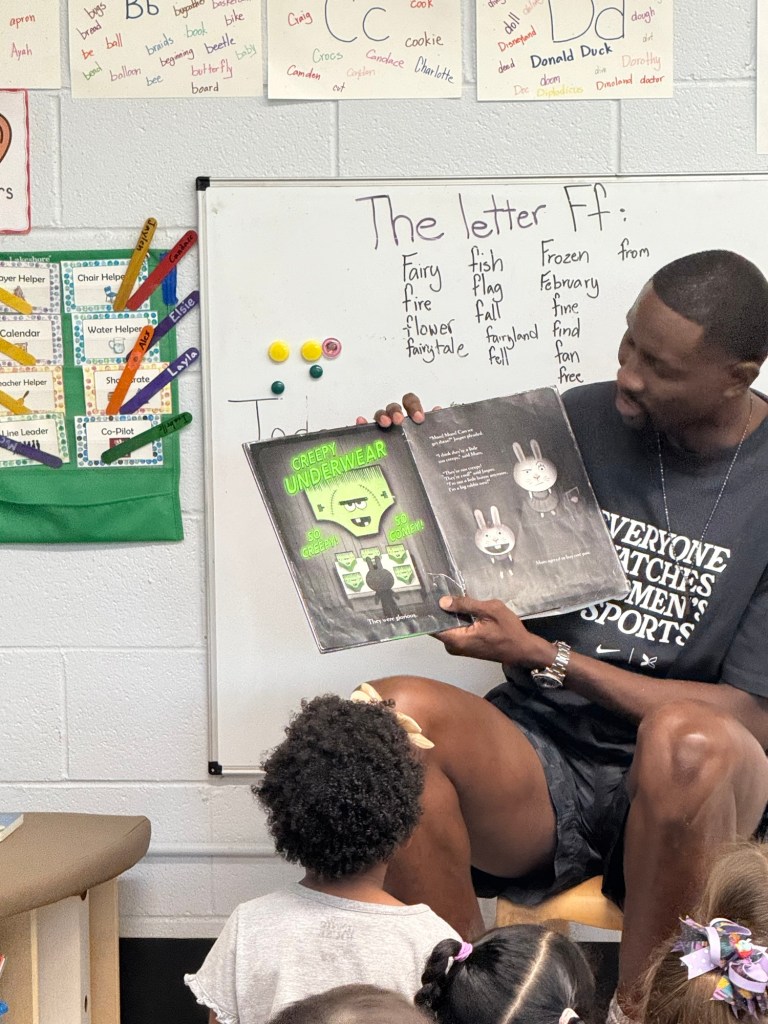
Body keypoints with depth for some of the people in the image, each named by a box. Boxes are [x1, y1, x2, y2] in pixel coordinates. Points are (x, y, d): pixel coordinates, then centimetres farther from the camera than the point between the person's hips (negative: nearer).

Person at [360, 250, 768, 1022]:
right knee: (393, 712, -28)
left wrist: (545, 659, -13)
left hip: (684, 788, -2)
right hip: (542, 764, 3)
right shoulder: (578, 422, 3)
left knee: (687, 738, -38)